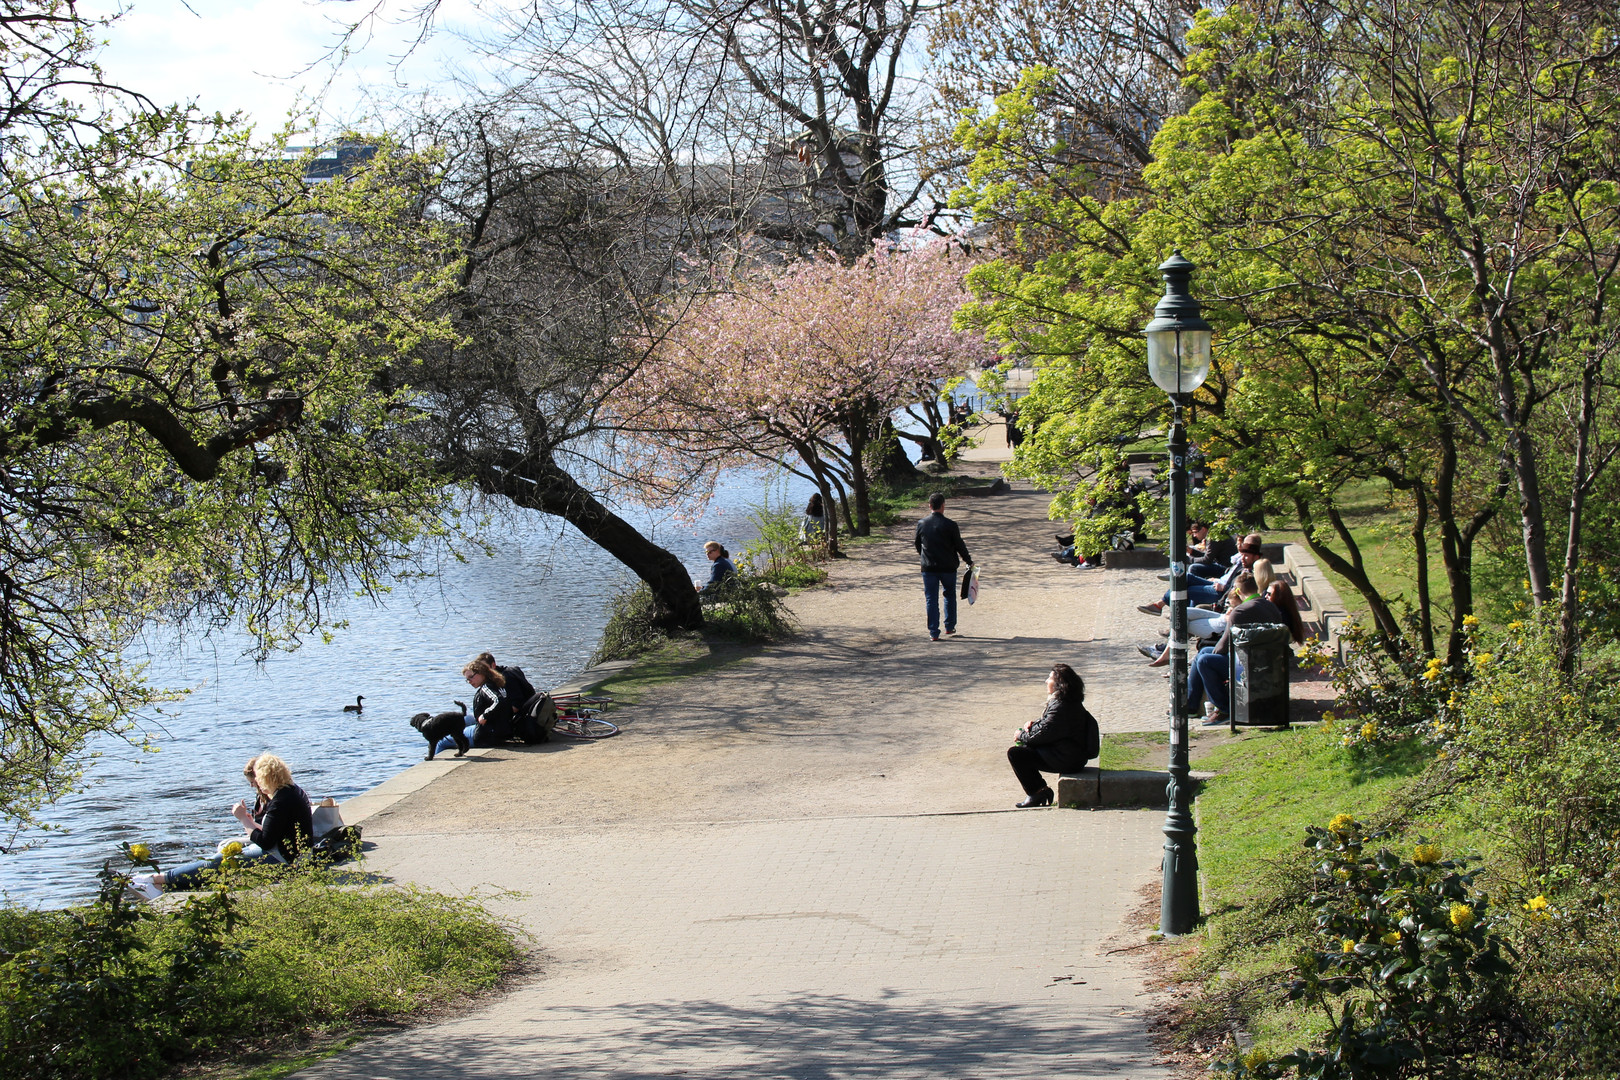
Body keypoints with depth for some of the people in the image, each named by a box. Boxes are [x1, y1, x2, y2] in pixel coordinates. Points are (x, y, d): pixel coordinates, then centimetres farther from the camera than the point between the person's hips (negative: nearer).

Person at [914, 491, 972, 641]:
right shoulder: (950, 525, -11)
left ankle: (933, 633, 1)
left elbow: (917, 545, 10)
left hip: (928, 567, 1)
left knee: (931, 599, 5)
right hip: (948, 567, -1)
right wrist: (969, 561, 12)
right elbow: (959, 545, -4)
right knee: (950, 595, 19)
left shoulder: (921, 524, -2)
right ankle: (949, 627, 23)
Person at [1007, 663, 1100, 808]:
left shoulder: (1061, 708, -25)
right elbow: (1047, 722, 23)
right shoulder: (1071, 703, 10)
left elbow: (1042, 734, -23)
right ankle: (1040, 789, 18)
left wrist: (1021, 735, -5)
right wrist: (1032, 723, 3)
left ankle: (1036, 792, -1)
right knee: (1022, 748, 21)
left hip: (1064, 760, -11)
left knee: (1014, 753, -9)